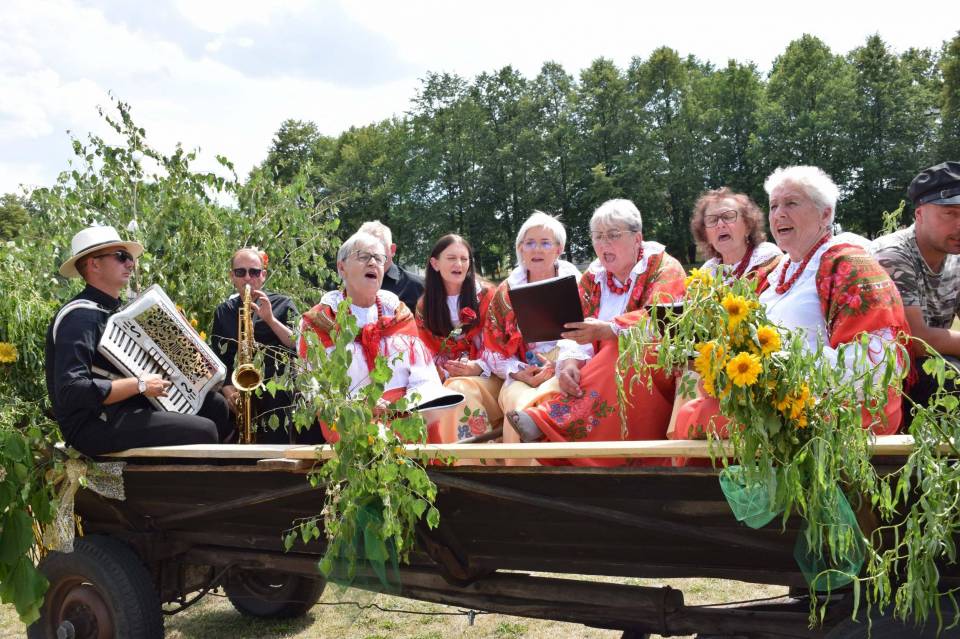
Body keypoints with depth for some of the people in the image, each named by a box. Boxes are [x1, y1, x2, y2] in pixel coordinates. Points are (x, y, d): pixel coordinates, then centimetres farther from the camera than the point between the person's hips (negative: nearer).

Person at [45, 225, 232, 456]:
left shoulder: (113, 311, 15)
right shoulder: (80, 316, -16)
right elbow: (70, 391, -26)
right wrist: (140, 385, -21)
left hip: (130, 407, 10)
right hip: (96, 426, -10)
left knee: (216, 405, 5)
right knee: (202, 431, -19)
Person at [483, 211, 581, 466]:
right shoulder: (506, 291, 17)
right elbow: (494, 348, 12)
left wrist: (559, 365, -16)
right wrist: (520, 372, -8)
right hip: (522, 376, 2)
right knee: (519, 404, -34)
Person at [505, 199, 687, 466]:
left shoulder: (664, 268, -1)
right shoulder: (593, 276, 11)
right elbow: (576, 329, 0)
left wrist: (607, 330, -36)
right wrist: (569, 363, -24)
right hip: (603, 379, 4)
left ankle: (546, 418, -35)